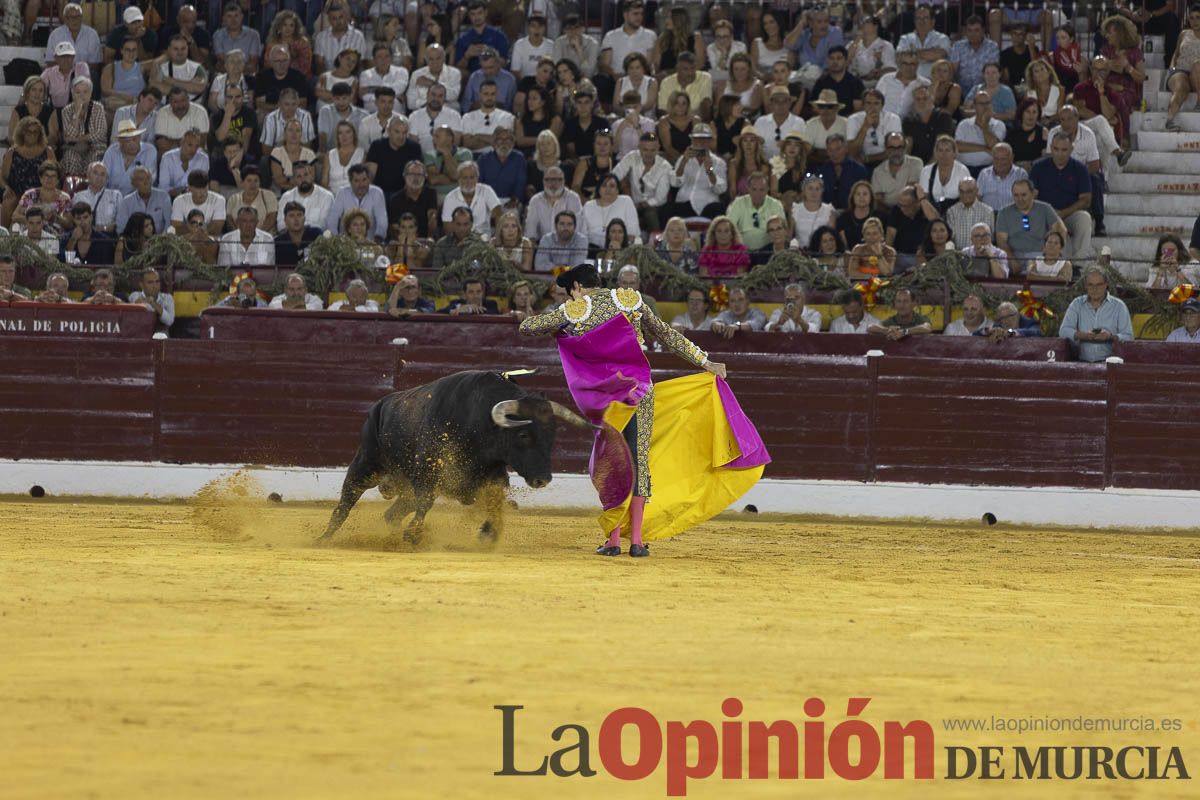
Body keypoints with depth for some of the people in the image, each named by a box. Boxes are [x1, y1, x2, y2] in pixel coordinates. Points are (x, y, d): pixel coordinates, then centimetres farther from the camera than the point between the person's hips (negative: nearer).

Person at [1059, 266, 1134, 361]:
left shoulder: (1118, 306, 8)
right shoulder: (1077, 304, 14)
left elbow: (1128, 338, 2)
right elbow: (1063, 331, 2)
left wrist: (1111, 337, -20)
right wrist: (1084, 335, -16)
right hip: (1083, 363, 1)